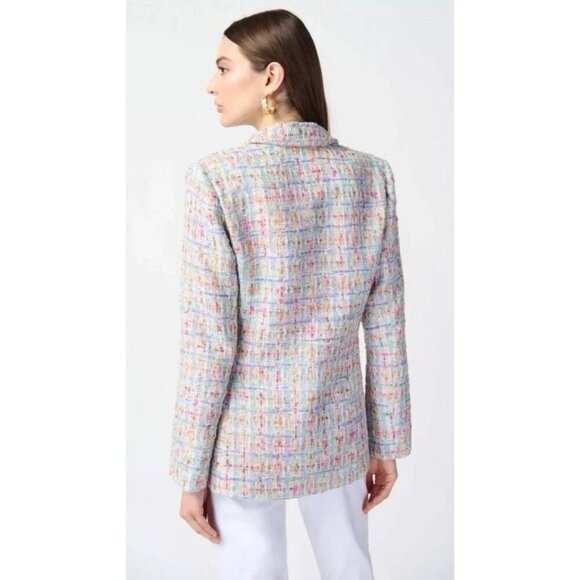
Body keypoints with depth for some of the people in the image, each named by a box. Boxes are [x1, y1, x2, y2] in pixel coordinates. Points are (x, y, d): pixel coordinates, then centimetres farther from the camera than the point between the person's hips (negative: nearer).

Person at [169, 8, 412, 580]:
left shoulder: (218, 176, -17)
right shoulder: (369, 175, -4)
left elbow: (209, 341, -16)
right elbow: (386, 329, -1)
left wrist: (191, 472, -6)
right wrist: (387, 443, 9)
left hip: (246, 441, -3)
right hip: (337, 434, 4)